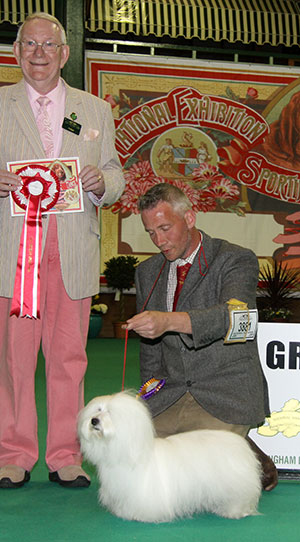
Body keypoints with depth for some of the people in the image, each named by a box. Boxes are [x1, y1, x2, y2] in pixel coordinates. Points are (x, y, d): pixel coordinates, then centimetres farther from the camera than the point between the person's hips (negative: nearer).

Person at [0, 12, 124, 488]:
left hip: (74, 250, 1)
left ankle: (65, 456, 13)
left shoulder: (96, 110, 17)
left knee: (69, 356, 2)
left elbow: (116, 176, 15)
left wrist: (100, 182, -7)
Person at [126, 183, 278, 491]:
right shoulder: (147, 272, 13)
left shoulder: (237, 260, -5)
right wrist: (151, 393, 8)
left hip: (226, 396, -5)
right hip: (169, 396, 5)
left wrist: (170, 321, -40)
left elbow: (232, 315, -26)